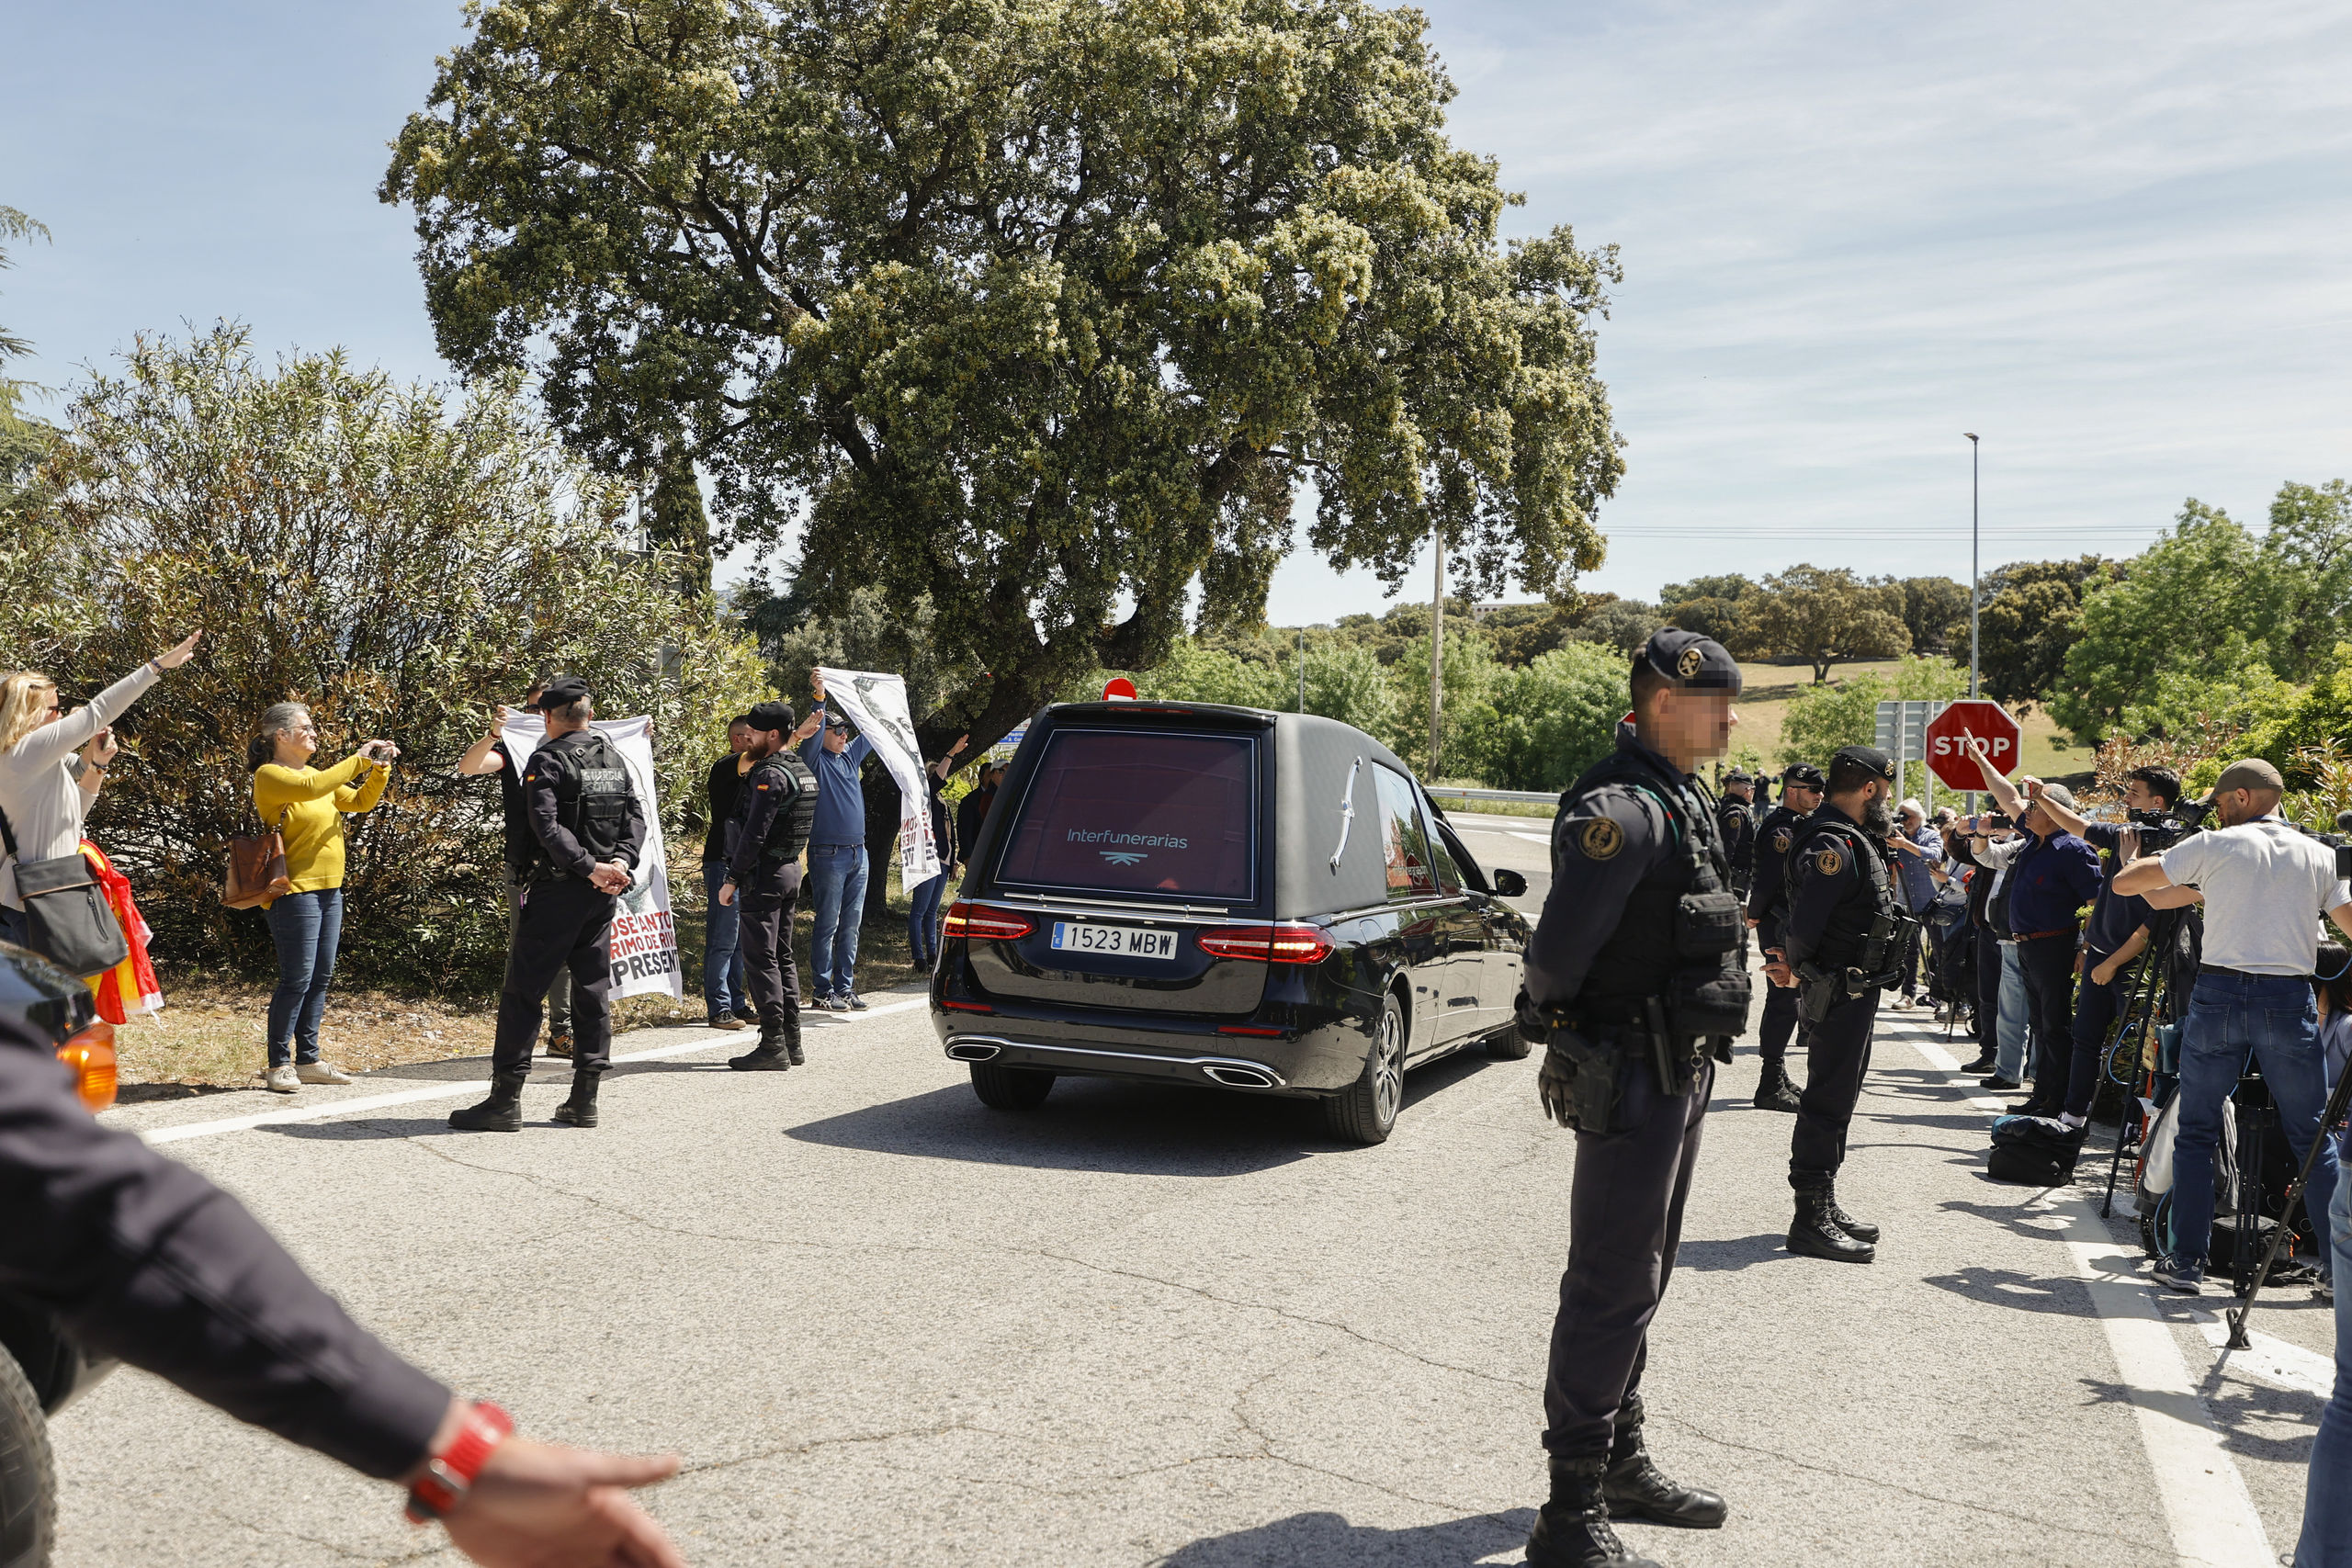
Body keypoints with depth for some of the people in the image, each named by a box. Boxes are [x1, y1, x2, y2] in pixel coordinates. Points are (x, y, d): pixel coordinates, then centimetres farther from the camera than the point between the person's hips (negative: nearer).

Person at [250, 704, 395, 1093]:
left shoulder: (315, 774, 17)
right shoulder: (269, 775, -8)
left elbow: (360, 802, 20)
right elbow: (310, 789, -27)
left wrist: (379, 769, 4)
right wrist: (358, 760, -21)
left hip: (329, 889, 9)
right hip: (295, 890, -8)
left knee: (321, 977, 10)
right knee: (297, 979, -7)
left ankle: (307, 1059, 17)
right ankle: (279, 1064, 1)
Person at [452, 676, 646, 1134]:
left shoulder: (547, 760, -8)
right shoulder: (613, 758, 11)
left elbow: (547, 826, -19)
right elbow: (635, 814, 6)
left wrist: (591, 867, -17)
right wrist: (621, 863, -5)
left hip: (557, 890, -6)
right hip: (604, 893, 6)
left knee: (522, 992, -1)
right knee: (594, 991, 9)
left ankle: (505, 1099, -2)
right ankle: (584, 1099, 11)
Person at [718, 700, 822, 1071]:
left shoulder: (769, 775, -16)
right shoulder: (801, 770, 13)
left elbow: (754, 834, -21)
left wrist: (732, 879, -17)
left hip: (763, 874, -10)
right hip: (791, 870, 10)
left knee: (760, 959, -6)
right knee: (782, 957, 14)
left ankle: (772, 1045, -6)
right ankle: (791, 1042, 17)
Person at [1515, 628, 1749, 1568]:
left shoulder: (1679, 800, 12)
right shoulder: (1620, 808, -21)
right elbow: (1556, 953, -24)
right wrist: (1559, 1031, -8)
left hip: (1679, 1072, 10)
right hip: (1632, 1080, -10)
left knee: (1640, 1280, 19)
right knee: (1611, 1288, -5)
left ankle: (1622, 1462, 34)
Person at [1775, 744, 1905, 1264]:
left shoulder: (1851, 840, 15)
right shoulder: (1833, 845, -20)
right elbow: (1803, 925, -24)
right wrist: (1796, 971, -6)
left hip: (1856, 993, 11)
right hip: (1841, 994, -11)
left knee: (1837, 1099, 18)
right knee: (1826, 1104, -6)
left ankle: (1824, 1208, 29)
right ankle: (1811, 1222, 0)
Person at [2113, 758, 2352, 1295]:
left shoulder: (2215, 845, 2)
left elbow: (2124, 882, 7)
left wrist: (2189, 892, 25)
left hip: (2219, 993, -1)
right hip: (2290, 999, 2)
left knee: (2196, 1132, 8)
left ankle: (2184, 1261, 8)